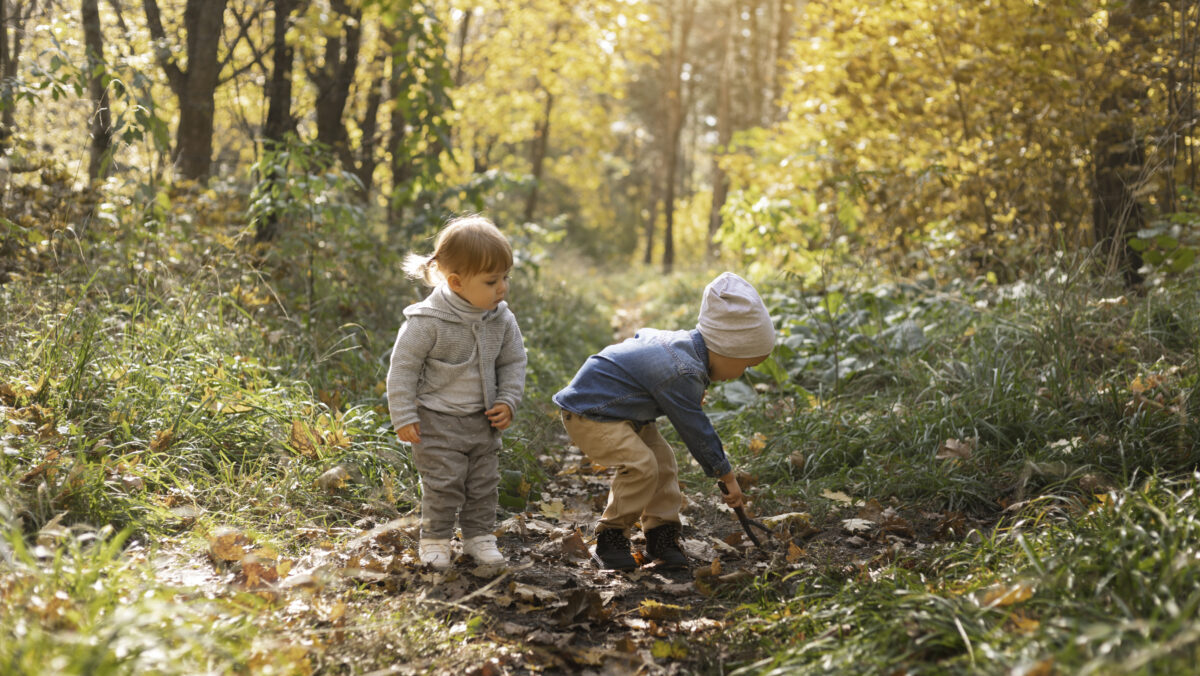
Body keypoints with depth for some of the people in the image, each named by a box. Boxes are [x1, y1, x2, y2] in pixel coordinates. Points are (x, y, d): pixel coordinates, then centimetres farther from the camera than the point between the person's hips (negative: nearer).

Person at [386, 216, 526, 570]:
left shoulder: (501, 320, -5)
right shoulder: (428, 321, -21)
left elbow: (513, 362, 9)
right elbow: (403, 367, -14)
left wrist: (507, 401, -2)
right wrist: (404, 417, -13)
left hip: (483, 421, 5)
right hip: (438, 421, -5)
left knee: (484, 484, 12)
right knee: (442, 484, -2)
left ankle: (479, 535, 28)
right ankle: (435, 539, 16)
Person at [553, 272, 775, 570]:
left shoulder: (683, 342, 3)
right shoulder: (683, 373, -28)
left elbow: (642, 336, 24)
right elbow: (695, 429, -21)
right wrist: (727, 476, -11)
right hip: (588, 413, -11)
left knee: (662, 459, 4)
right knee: (640, 465, -24)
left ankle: (662, 534, 10)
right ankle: (610, 539, -9)